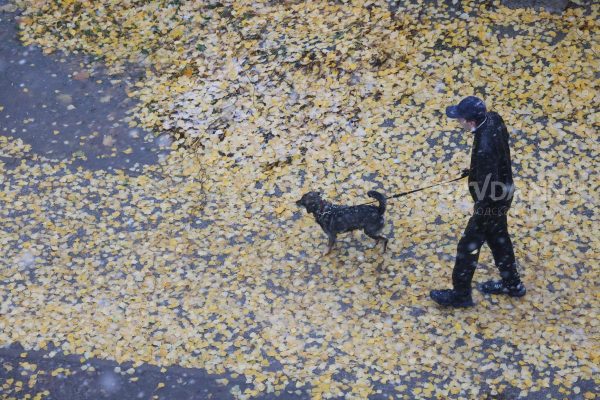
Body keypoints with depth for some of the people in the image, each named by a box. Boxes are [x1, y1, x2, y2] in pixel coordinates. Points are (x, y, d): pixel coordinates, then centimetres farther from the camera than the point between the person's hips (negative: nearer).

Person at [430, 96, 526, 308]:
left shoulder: (484, 148, -38)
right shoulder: (493, 119, -12)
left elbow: (487, 187, -30)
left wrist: (480, 215, -18)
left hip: (491, 203, -9)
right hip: (503, 194, 9)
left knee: (468, 247, 9)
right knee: (498, 238, 27)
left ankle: (460, 294, 27)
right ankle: (512, 284, 45)